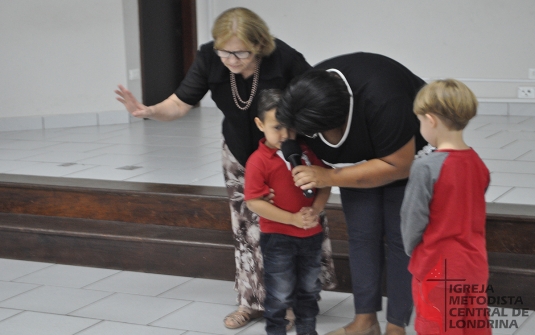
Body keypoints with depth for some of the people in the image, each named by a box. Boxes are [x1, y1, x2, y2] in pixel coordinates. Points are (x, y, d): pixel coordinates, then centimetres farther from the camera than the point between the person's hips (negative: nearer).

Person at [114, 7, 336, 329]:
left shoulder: (284, 58, -32)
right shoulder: (209, 58, -24)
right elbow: (180, 104, -20)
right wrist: (149, 111, -41)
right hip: (240, 154, 3)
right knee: (247, 231, 9)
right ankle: (253, 300, 24)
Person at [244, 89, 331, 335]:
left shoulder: (306, 151, -1)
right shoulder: (258, 161, -16)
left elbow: (325, 184, 4)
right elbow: (254, 202, -18)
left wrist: (316, 210, -15)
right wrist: (292, 219, -21)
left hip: (311, 235, 5)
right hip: (277, 238, -5)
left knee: (309, 289, 20)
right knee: (280, 294, 6)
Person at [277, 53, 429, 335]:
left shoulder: (382, 101, -41)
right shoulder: (305, 99, -23)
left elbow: (398, 166, -32)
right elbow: (316, 152, -6)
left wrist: (330, 178, -34)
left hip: (407, 153, -5)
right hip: (359, 158, 5)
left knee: (400, 237, -6)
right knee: (361, 235, 0)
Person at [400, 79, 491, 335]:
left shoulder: (426, 167, -21)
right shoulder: (478, 164, -1)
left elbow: (413, 220, -14)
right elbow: (471, 215, 7)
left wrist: (412, 251, 4)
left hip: (437, 268, -6)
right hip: (475, 266, 6)